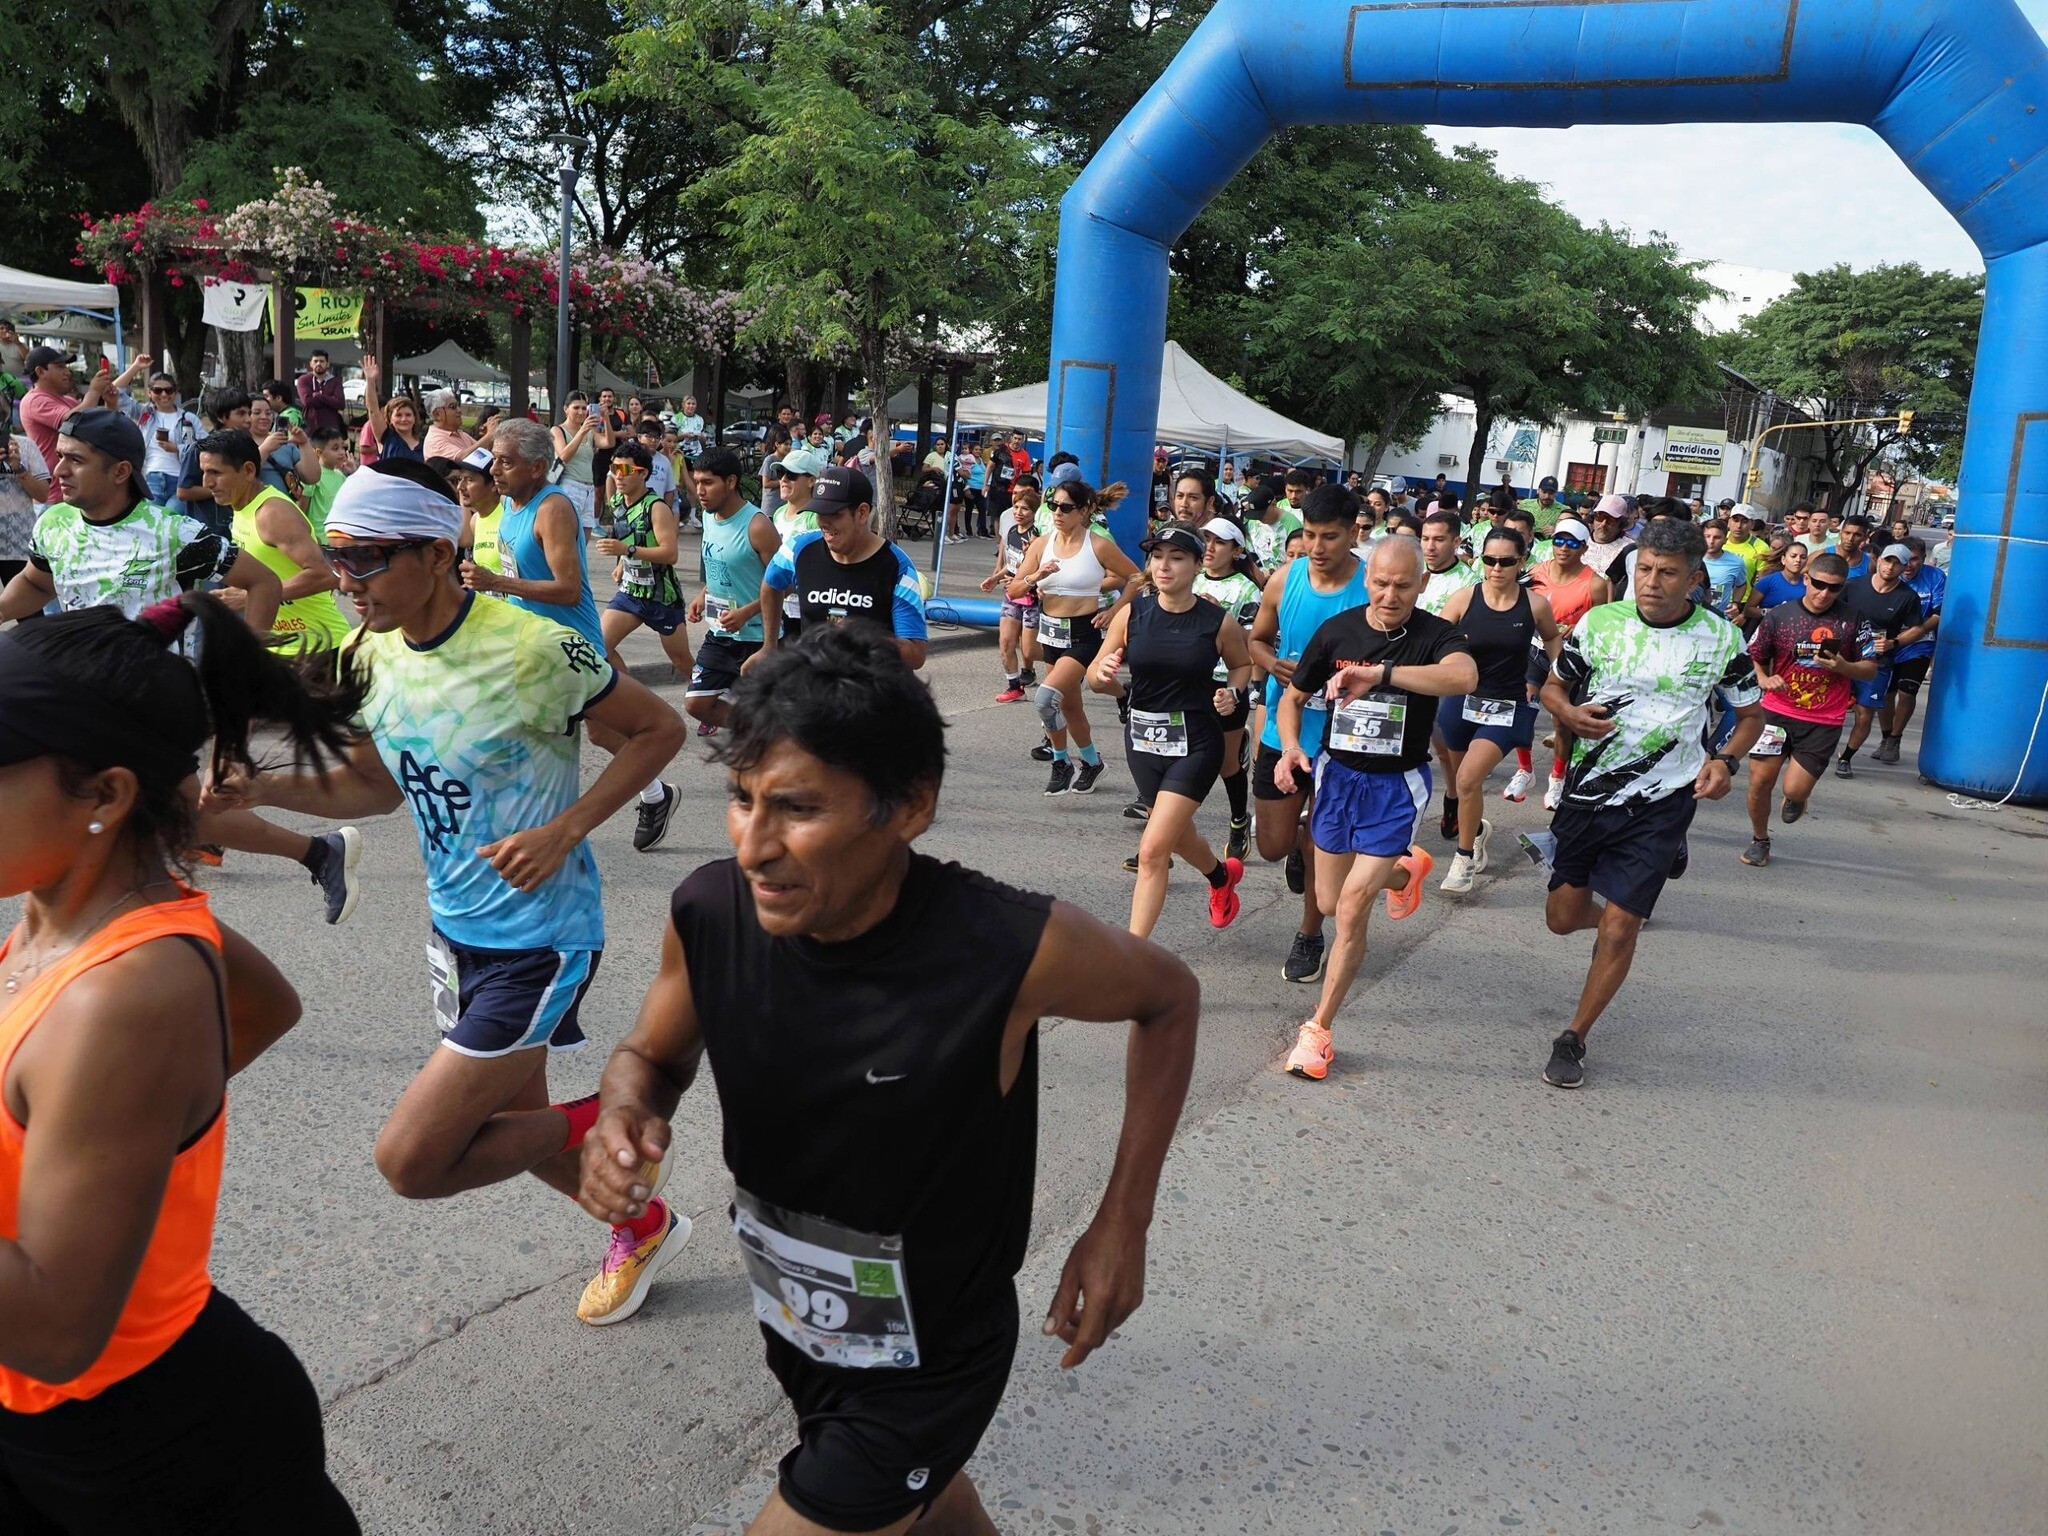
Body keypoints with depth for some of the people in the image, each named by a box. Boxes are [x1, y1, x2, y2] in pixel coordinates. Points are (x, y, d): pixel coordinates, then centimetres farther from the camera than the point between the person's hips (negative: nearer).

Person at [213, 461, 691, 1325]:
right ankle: (643, 1224, 46)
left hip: (541, 939, -8)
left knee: (410, 1161, -8)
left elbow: (660, 730, -13)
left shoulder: (535, 649, -24)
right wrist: (260, 788, -7)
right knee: (510, 1125, 22)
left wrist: (563, 830, -22)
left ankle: (592, 1124, 14)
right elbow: (376, 786, 10)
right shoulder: (369, 655, -2)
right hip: (456, 928, 8)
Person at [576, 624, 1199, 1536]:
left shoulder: (1014, 950, -33)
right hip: (792, 1322, 5)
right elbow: (653, 1053, 0)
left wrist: (1122, 1224, -14)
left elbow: (1168, 998, -12)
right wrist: (628, 1114, -23)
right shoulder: (709, 913, -21)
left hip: (925, 1370, -4)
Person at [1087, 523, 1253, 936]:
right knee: (1177, 834, 25)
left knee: (1152, 850, -12)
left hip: (1196, 744, -4)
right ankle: (1222, 876, 58)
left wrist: (1232, 693, -10)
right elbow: (1095, 677, 0)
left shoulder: (1219, 623, -10)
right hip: (1142, 738, 4)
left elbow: (1242, 664, 11)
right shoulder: (1131, 614, -5)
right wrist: (1102, 673, -23)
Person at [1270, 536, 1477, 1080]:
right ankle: (1404, 871, 47)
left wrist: (1378, 674, -45)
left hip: (1397, 786, -4)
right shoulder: (1336, 630, -5)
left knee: (1352, 908, -11)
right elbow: (1293, 696, 6)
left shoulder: (1435, 635, -15)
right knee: (1330, 903, 14)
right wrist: (1290, 747, -14)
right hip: (1337, 775, 4)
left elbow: (1465, 676, -39)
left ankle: (1319, 1030, 4)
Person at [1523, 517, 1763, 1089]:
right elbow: (1553, 686, 8)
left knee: (1618, 928, -5)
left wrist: (1725, 760, -10)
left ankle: (1575, 1038, 15)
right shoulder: (1600, 622, -4)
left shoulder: (1721, 638, -5)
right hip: (1589, 787, 2)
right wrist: (1571, 712, -15)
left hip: (1662, 800, -2)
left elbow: (1751, 712, 9)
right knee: (1563, 917, 8)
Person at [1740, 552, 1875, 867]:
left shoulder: (1853, 620, -2)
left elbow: (1870, 670, 4)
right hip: (1777, 711, 1)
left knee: (1795, 791, -9)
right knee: (1760, 781, -1)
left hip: (1823, 722, -1)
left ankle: (1797, 798, 31)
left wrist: (1843, 667, -16)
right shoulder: (1780, 615, 0)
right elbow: (1756, 658, 9)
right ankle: (1759, 840, 25)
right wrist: (1764, 679, -12)